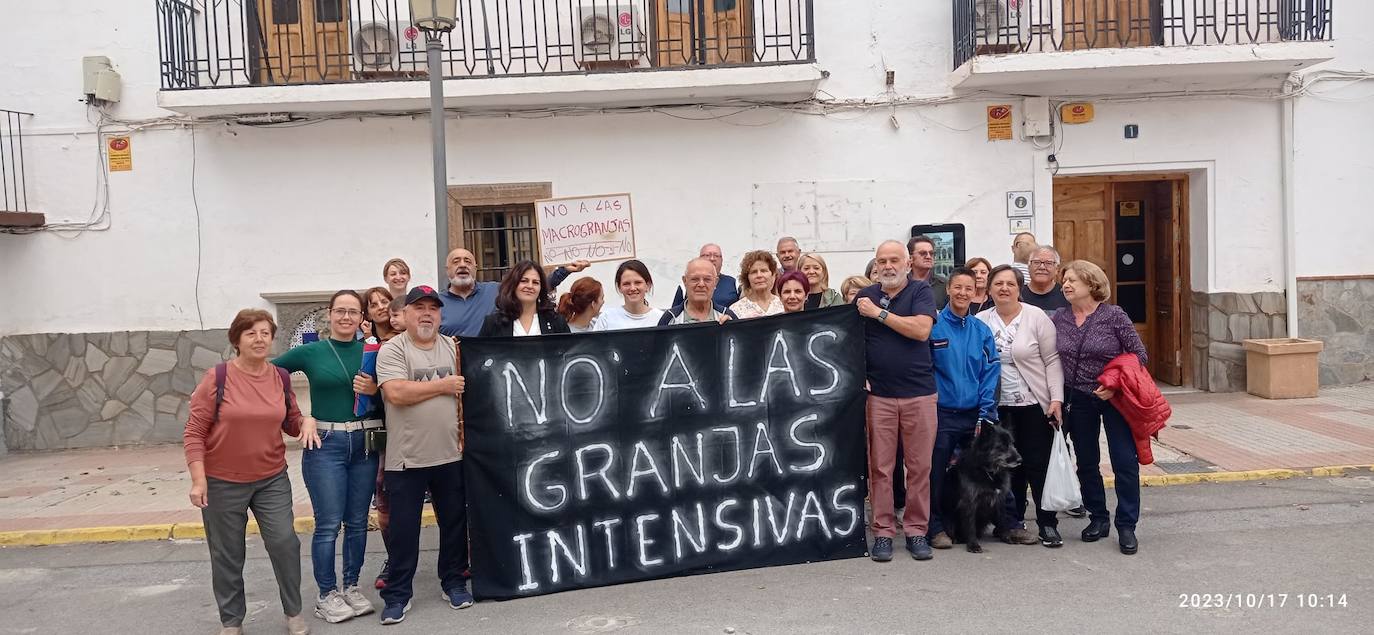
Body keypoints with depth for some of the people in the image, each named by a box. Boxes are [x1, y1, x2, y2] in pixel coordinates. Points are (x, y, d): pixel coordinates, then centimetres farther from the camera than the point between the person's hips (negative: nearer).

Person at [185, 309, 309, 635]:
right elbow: (194, 432, -9)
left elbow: (292, 422, 13)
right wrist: (198, 479, -14)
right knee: (227, 556, 10)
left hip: (272, 479, 2)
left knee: (284, 542, -2)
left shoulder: (281, 378, 0)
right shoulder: (217, 377, -11)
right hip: (222, 482, -2)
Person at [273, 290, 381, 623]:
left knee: (357, 522, 10)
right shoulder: (310, 352, 0)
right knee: (328, 524, 0)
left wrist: (375, 390, -14)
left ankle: (351, 588, 24)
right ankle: (327, 595, 13)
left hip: (364, 443, 3)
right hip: (325, 444, -2)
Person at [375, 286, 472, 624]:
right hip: (407, 458, -4)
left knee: (455, 522, 14)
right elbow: (396, 394, -20)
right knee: (404, 529, 6)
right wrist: (443, 385, -14)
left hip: (451, 454, 4)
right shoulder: (392, 349, -6)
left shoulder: (453, 348, 8)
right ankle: (397, 594, 18)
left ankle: (454, 582, 29)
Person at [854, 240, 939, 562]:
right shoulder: (865, 296, 9)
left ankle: (916, 530, 16)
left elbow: (921, 330, -14)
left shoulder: (921, 291, 2)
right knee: (880, 467, 3)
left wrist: (879, 313, -11)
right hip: (878, 394, 1)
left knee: (919, 466, 4)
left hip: (919, 393, -1)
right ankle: (883, 532, 12)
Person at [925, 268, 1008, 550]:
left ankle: (1005, 524, 22)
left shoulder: (982, 331, 3)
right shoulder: (934, 326, -7)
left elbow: (989, 375, 1)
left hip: (974, 414, 3)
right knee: (937, 474, 6)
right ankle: (936, 527, 18)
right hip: (942, 414, -3)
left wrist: (985, 416, -5)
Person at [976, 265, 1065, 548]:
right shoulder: (981, 321, 2)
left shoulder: (1036, 317, -6)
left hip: (1035, 405, -3)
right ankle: (1014, 519, 23)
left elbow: (1052, 361, -6)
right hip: (999, 407, 3)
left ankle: (1048, 524, 9)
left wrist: (1056, 399, -13)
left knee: (1039, 464, 0)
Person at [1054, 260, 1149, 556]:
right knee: (1086, 462, 12)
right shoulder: (1058, 318, 0)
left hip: (1114, 398, -4)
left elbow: (1139, 354, -8)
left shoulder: (1113, 315, -10)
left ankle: (1126, 526, 9)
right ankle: (1098, 519, 26)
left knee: (1125, 462, -2)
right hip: (1078, 400, 4)